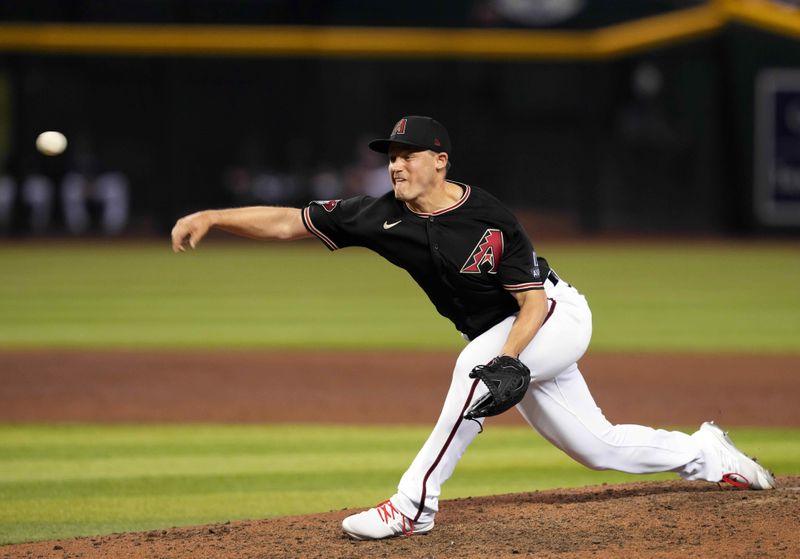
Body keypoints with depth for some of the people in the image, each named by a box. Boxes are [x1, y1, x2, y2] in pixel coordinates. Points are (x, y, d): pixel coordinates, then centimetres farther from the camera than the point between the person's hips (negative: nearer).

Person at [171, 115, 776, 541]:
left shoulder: (489, 220, -27)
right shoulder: (383, 217, -12)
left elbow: (534, 300, -24)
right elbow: (288, 221, -14)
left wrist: (508, 362, -39)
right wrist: (210, 217, -25)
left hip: (559, 316, -7)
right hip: (505, 341, 7)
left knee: (476, 364, -33)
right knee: (597, 445, 11)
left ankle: (414, 504, -30)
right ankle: (707, 453, 33)